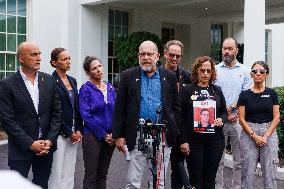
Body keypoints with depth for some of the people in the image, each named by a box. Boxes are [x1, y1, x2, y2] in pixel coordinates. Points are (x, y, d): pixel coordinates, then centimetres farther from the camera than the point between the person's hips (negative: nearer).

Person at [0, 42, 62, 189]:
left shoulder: (49, 80, 4)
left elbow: (56, 112, 5)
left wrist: (50, 141, -5)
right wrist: (30, 144, -14)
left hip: (46, 147, 4)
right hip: (20, 149, -3)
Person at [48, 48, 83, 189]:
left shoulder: (72, 81, 12)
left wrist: (78, 130, 3)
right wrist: (68, 133, -10)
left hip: (74, 133, 7)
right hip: (59, 133, -7)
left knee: (69, 173, 10)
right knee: (57, 174, -1)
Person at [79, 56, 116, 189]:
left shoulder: (110, 88, 9)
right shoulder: (86, 89, -6)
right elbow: (86, 115, -12)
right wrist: (103, 134, -13)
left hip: (110, 137, 5)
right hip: (93, 136, -5)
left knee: (102, 175, 12)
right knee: (91, 176, 0)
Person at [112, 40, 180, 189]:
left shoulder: (169, 76, 7)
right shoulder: (128, 76, 3)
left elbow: (176, 107, 9)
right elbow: (119, 107, 2)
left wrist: (177, 132, 3)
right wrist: (118, 135, -2)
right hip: (137, 135, -1)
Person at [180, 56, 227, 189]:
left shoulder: (217, 90, 12)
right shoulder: (187, 90, 1)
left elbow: (224, 112, 19)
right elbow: (181, 117, -2)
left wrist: (221, 120, -5)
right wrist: (183, 141, -9)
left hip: (215, 139, 3)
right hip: (194, 139, -3)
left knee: (210, 178, 6)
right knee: (195, 178, 0)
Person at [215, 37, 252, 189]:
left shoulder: (244, 71, 7)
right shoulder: (215, 70, 8)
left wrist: (231, 108, -11)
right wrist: (225, 113, -9)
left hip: (239, 121, 0)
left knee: (239, 161, 2)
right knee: (218, 160, 4)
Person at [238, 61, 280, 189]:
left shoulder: (271, 94, 7)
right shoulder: (245, 95, 4)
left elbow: (276, 117, 2)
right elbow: (242, 119, -1)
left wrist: (265, 136, -8)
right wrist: (254, 136, -11)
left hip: (269, 132, 1)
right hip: (249, 133, -1)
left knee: (269, 172, -2)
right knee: (248, 172, -1)